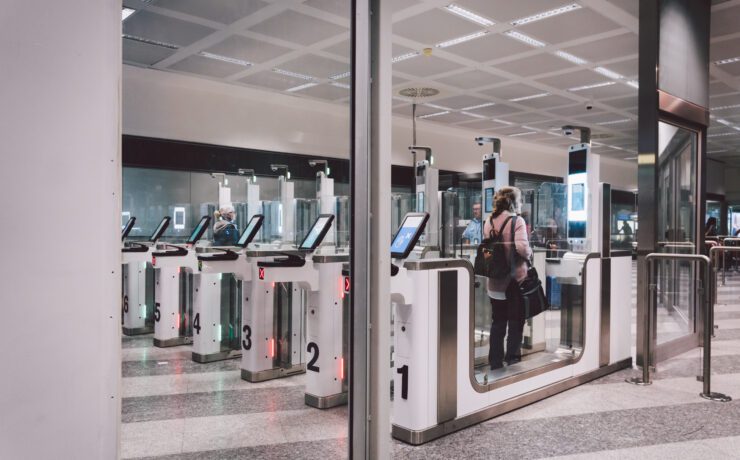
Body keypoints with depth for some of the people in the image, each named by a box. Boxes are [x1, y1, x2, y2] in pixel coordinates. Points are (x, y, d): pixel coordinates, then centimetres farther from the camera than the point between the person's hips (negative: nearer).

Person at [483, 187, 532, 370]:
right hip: (514, 279, -5)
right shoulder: (517, 221, -12)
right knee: (516, 323, 7)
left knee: (497, 322, 13)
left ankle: (495, 363, 18)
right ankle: (512, 361, 11)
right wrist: (529, 253, -3)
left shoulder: (489, 221, 5)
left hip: (495, 280, 5)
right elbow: (522, 248, -23)